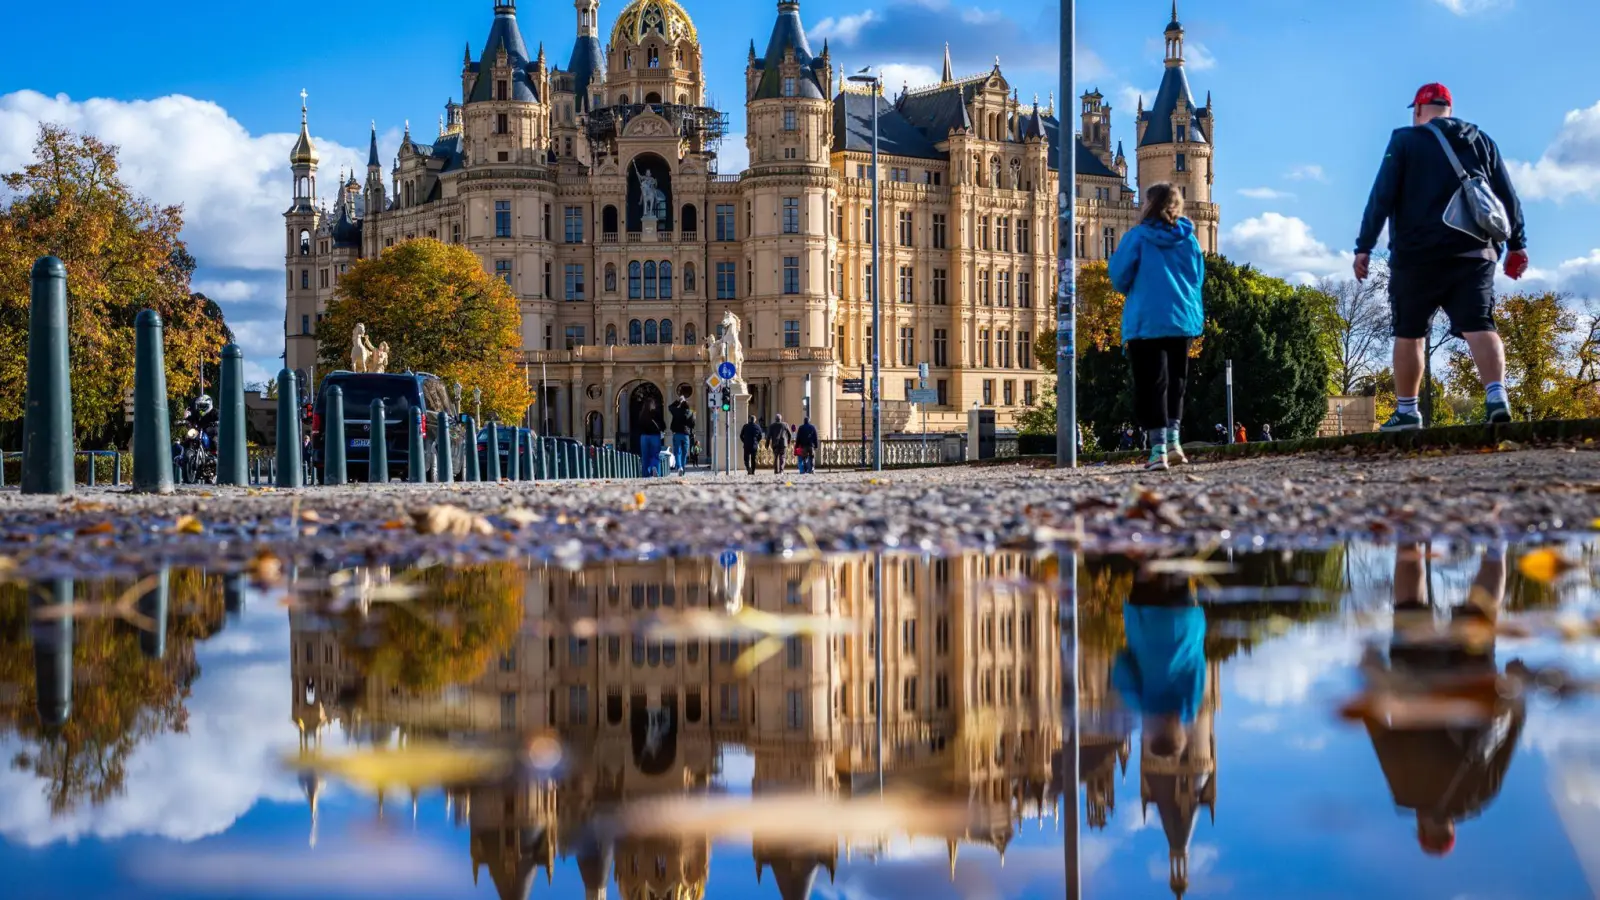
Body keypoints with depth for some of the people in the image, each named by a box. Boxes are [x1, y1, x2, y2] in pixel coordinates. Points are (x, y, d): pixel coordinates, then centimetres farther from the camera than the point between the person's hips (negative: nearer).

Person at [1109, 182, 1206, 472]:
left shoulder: (1138, 237, -5)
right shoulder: (1189, 240, 7)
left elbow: (1119, 277, -2)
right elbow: (1198, 279, 14)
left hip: (1146, 321, -4)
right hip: (1183, 320, 4)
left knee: (1151, 384, -2)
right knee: (1176, 382, 17)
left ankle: (1158, 450, -9)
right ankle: (1173, 439, 8)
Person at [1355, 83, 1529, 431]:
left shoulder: (1404, 140, 3)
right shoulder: (1482, 141, 14)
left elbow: (1381, 197, -5)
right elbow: (1508, 196, 10)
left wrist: (1364, 247, -4)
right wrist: (1517, 244, 14)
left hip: (1417, 253, -2)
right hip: (1473, 252, 2)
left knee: (1409, 334, 10)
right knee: (1479, 326, -7)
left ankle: (1406, 411, 12)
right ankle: (1497, 396, -28)